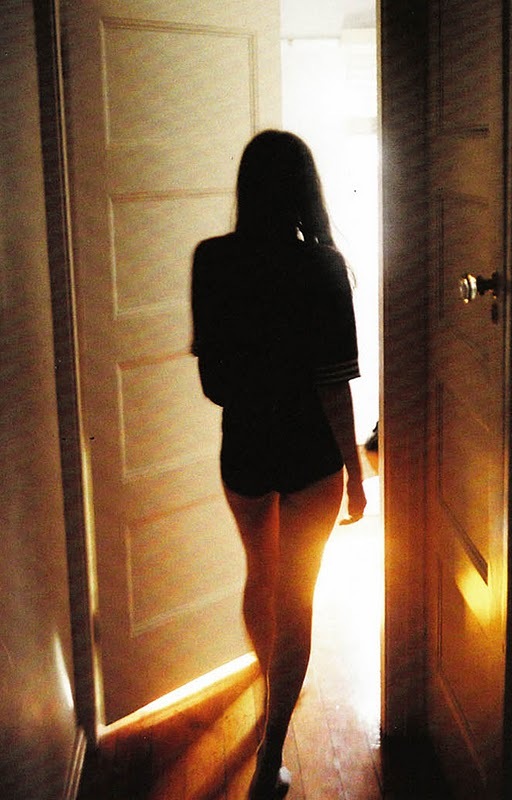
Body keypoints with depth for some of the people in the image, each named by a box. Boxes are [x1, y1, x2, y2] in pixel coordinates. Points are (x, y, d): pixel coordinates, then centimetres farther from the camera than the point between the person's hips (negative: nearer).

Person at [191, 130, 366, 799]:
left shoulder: (210, 260, -7)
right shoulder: (322, 266, -17)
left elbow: (211, 376, 1)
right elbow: (334, 387, -16)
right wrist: (355, 471, -6)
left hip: (243, 453, 4)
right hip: (311, 458, -3)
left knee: (260, 577, 27)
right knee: (295, 600, 9)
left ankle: (271, 682, 52)